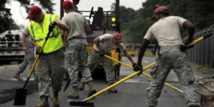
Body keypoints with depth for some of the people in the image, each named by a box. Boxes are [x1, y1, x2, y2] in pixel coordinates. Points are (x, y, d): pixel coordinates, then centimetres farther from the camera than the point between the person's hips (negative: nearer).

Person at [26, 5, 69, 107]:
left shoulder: (52, 18, -6)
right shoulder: (31, 25, 6)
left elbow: (66, 28, -15)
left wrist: (56, 23, -32)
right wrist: (37, 45, -3)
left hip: (56, 53, -3)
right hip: (42, 55, 3)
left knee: (56, 76, 2)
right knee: (42, 76, -7)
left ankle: (55, 96, 25)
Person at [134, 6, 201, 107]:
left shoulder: (153, 27, 24)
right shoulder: (175, 18, 18)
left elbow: (143, 46, 23)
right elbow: (191, 26, 0)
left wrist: (139, 64, 29)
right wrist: (189, 39, 18)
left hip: (163, 53, 2)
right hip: (178, 51, -1)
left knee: (156, 82, 16)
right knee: (187, 82, -3)